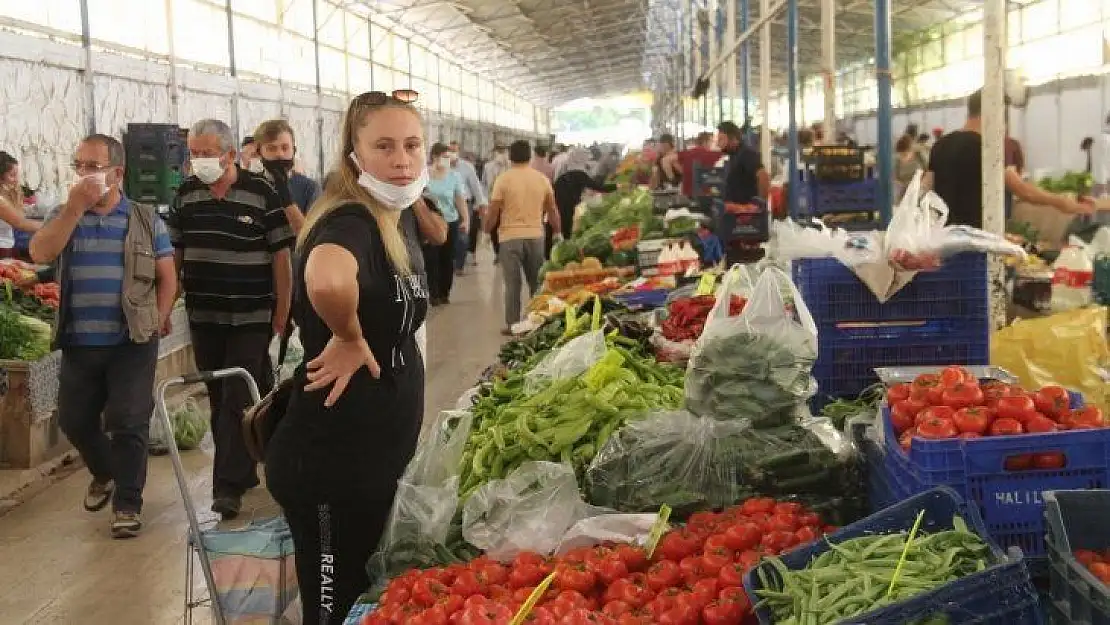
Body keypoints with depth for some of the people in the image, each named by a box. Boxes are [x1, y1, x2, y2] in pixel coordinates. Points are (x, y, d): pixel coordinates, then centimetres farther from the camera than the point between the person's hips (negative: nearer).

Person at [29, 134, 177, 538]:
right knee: (74, 420, 13)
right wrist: (75, 208, -19)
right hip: (78, 343, 3)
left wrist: (158, 320, -7)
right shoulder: (63, 215, 6)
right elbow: (40, 253, -14)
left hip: (132, 342, -3)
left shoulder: (146, 220, 2)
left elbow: (167, 277, 4)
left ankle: (127, 503, 9)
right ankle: (104, 473, 40)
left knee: (128, 422, -3)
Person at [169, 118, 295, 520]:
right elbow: (174, 252, 13)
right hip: (203, 316, 5)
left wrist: (281, 314, -7)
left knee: (238, 398, -6)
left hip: (250, 317, -5)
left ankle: (229, 486, -4)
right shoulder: (186, 194, 5)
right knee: (218, 397, 11)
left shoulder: (262, 194, -9)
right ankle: (240, 466, 25)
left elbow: (281, 256, -6)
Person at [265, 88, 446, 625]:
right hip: (331, 460, -9)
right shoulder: (350, 222, -26)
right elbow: (326, 280, -49)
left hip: (383, 451, 9)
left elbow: (439, 234, 27)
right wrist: (348, 337, -30)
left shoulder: (398, 213, 3)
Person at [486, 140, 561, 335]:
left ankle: (512, 324, 8)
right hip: (535, 236, 3)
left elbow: (494, 211, -7)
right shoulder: (542, 179, 2)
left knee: (513, 284, 5)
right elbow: (552, 210, 9)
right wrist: (558, 232, 23)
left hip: (510, 237, -3)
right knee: (537, 283, 14)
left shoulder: (504, 179, -7)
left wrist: (487, 230, 10)